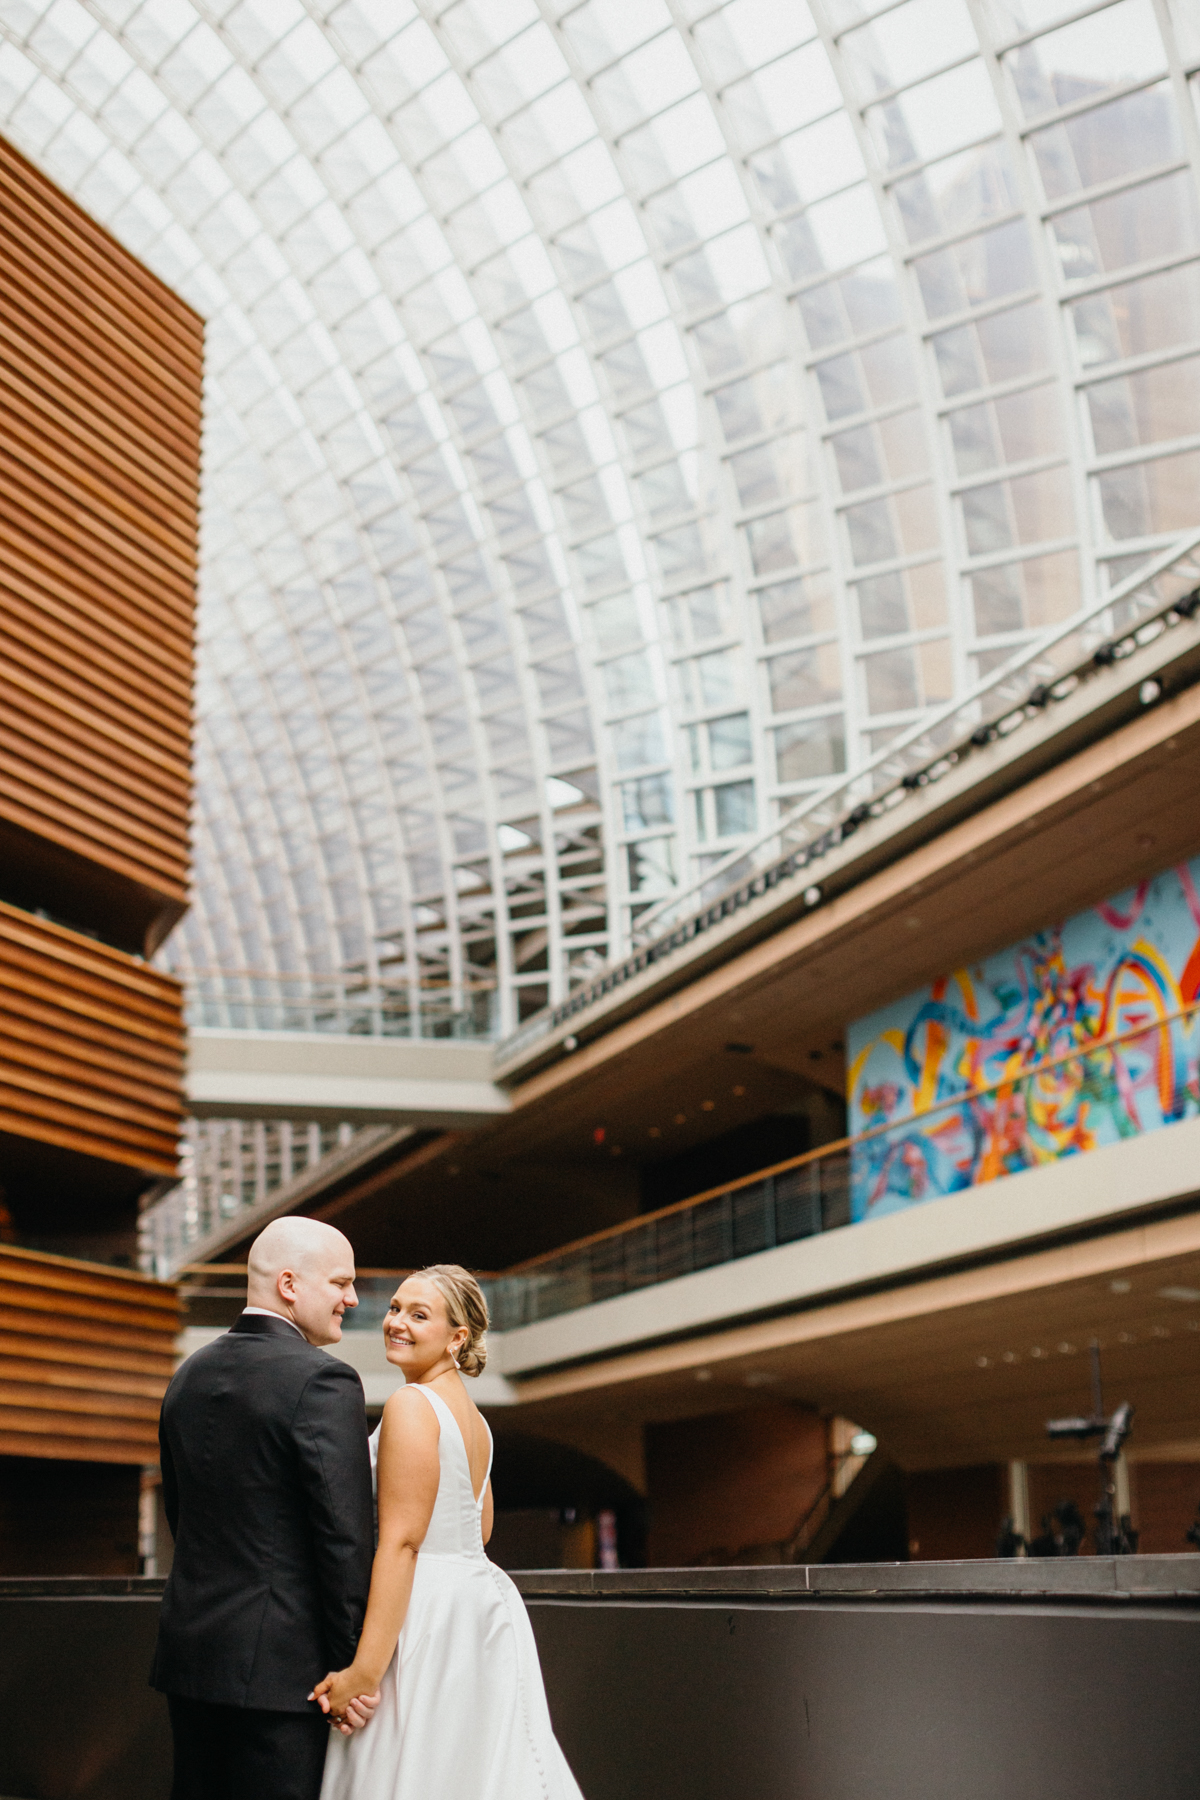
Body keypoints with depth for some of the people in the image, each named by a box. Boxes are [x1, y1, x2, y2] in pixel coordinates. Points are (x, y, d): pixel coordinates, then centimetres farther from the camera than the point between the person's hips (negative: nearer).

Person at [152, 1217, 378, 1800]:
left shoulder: (190, 1375, 10)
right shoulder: (322, 1381, -14)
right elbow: (344, 1533, -17)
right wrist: (354, 1665, -11)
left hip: (190, 1650, 8)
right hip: (280, 1663, -8)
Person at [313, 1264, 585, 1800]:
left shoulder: (411, 1404, -13)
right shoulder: (470, 1412, 14)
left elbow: (402, 1541, -19)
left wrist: (364, 1670, -21)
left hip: (427, 1613, -9)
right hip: (480, 1600, 9)